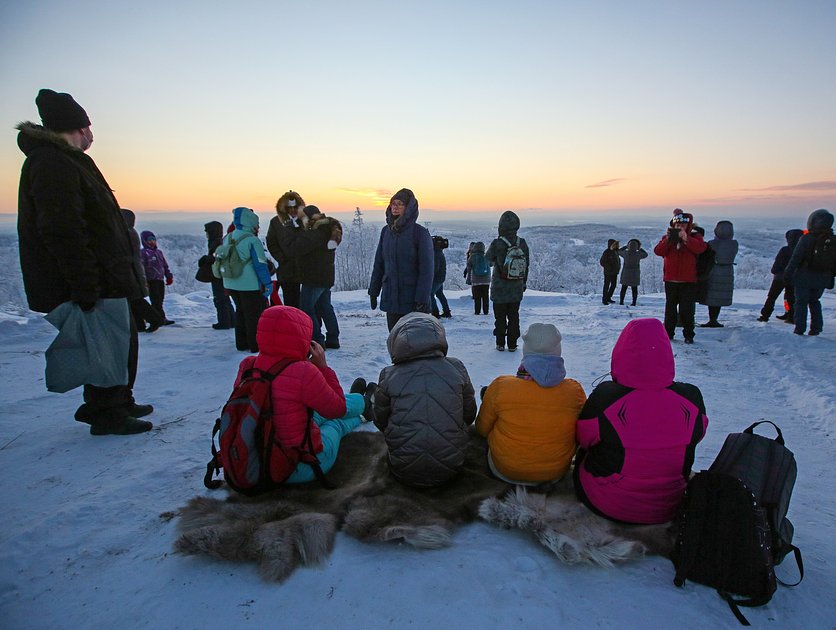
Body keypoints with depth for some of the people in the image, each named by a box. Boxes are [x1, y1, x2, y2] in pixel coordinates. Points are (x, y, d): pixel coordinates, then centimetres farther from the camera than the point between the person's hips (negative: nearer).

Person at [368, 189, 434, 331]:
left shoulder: (420, 233, -9)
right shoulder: (386, 231, 6)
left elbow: (426, 269, -11)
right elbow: (379, 264, 13)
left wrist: (422, 299, -16)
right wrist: (373, 291, 12)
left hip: (412, 300, -5)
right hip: (390, 298, 5)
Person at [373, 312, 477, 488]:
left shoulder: (388, 376, -10)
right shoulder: (456, 368, -7)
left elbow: (380, 422, 4)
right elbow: (469, 415, 5)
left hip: (405, 472, 0)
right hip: (450, 470, 1)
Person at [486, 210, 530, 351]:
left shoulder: (497, 244, -17)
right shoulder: (522, 243, -4)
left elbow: (488, 260, 1)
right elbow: (527, 265, 5)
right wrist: (524, 282, 16)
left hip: (499, 288, -3)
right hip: (516, 288, 3)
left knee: (500, 316, 9)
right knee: (514, 316, 11)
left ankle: (500, 343, 12)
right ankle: (512, 344, 13)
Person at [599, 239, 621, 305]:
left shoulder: (615, 251, 7)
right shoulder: (606, 252, -15)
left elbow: (618, 259, 20)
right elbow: (602, 262, -15)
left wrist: (619, 266, 4)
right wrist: (609, 268, -20)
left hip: (615, 272, 8)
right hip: (608, 272, -8)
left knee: (613, 285, 12)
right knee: (607, 286, 0)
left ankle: (608, 298, 25)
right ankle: (604, 299, 10)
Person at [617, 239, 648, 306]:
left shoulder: (625, 253, -9)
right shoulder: (638, 254, -10)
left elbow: (618, 251, 12)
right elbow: (645, 254, 11)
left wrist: (626, 246, 15)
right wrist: (640, 249, 14)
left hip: (626, 273, 0)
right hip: (635, 274, 0)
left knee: (624, 288, 9)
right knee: (634, 288, 7)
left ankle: (621, 301, 8)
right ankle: (634, 302, 5)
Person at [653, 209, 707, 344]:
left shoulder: (694, 237, 1)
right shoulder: (667, 237, 7)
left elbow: (701, 248, -21)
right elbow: (658, 251, -8)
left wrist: (686, 239, -33)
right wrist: (667, 240, -24)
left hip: (688, 280, -2)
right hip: (670, 279, 3)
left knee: (687, 309, -2)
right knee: (670, 307, 11)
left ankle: (688, 334, 7)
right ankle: (668, 332, 19)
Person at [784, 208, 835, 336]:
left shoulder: (806, 238, -15)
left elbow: (795, 258, -15)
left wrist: (788, 273, -7)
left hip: (804, 278, -5)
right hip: (822, 279, 5)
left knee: (801, 302, 3)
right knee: (814, 301, 19)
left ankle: (800, 328, -1)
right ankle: (816, 327, 16)